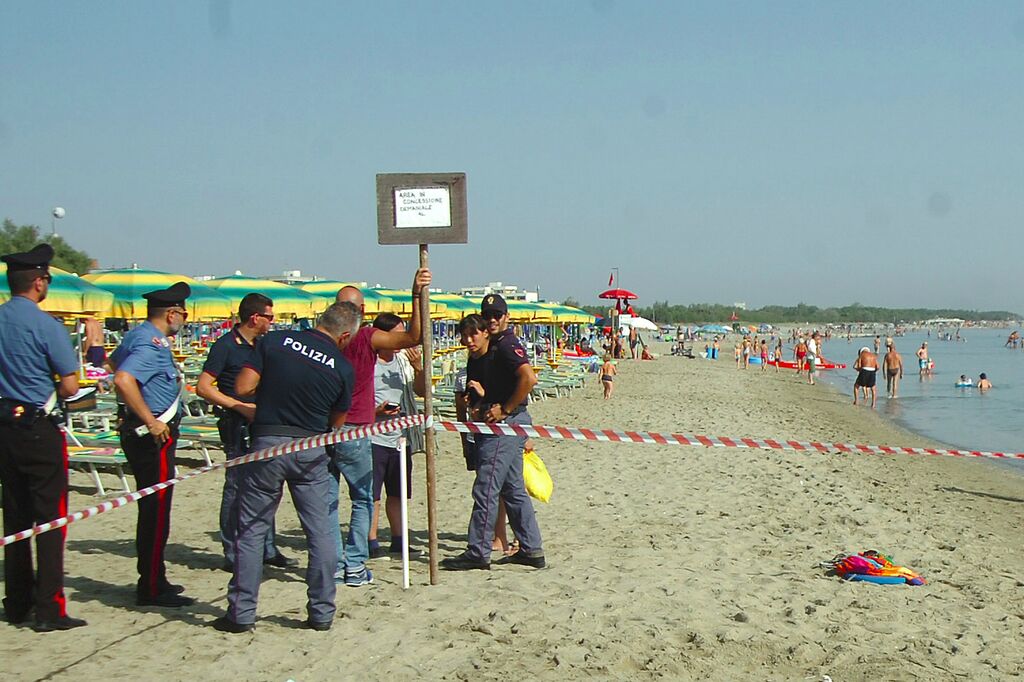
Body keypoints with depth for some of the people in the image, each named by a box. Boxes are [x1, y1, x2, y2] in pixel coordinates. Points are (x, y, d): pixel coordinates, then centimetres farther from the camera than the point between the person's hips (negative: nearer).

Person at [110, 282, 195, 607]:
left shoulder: (136, 336, 12)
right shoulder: (152, 345, -19)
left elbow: (114, 362, 32)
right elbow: (123, 380, -34)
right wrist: (151, 421, -28)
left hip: (138, 431, 11)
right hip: (153, 435, -11)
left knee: (152, 508, 17)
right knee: (156, 510, -5)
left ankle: (153, 580, 27)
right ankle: (152, 589, 0)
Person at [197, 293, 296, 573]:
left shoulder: (260, 346, 14)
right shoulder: (226, 345, -10)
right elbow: (203, 387, -15)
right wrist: (240, 406, -20)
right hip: (237, 424, -8)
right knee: (237, 486, -5)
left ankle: (267, 549, 21)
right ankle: (232, 555, 2)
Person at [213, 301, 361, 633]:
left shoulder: (275, 341, -3)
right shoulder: (343, 368, -2)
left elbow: (242, 387, -5)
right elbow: (336, 422, 7)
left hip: (267, 443, 0)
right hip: (311, 450, 0)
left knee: (252, 530, 8)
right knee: (320, 531, 11)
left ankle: (242, 614, 10)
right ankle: (322, 612, 15)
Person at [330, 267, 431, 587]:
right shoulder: (367, 339, -9)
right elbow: (413, 336, -16)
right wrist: (417, 295, -16)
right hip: (353, 432, -4)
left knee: (327, 500, 10)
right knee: (363, 500, 9)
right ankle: (355, 566, 5)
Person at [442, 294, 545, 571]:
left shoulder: (507, 345, -13)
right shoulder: (492, 347, 17)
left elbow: (529, 378, -28)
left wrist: (505, 409, -21)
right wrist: (481, 403, 9)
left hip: (506, 423, -11)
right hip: (499, 425, 11)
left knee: (485, 489, -7)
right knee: (514, 489, 13)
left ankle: (478, 552, -2)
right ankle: (531, 549, 18)